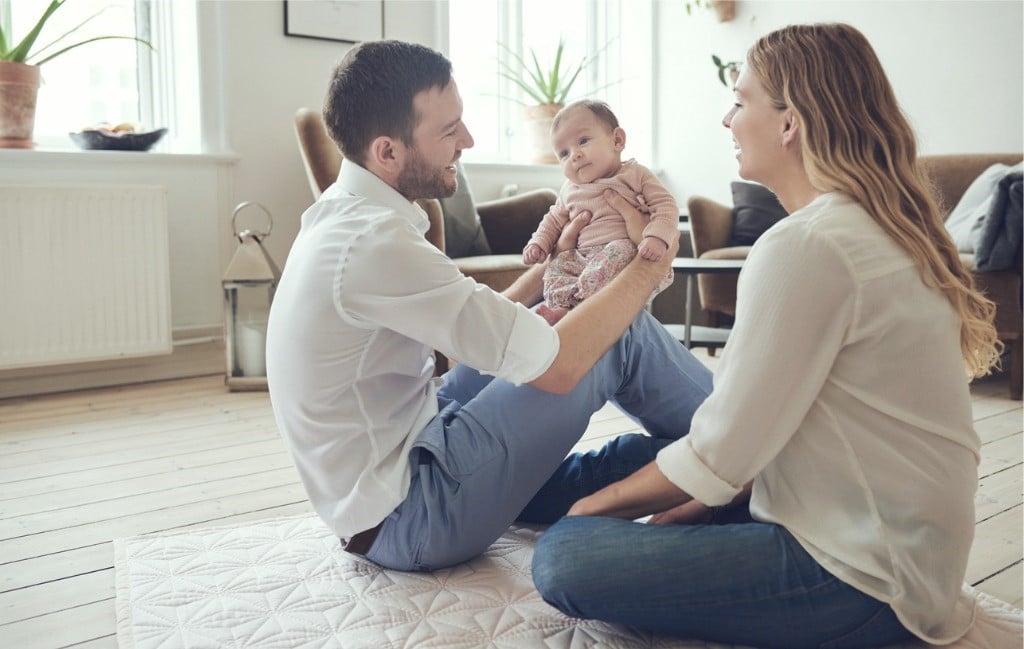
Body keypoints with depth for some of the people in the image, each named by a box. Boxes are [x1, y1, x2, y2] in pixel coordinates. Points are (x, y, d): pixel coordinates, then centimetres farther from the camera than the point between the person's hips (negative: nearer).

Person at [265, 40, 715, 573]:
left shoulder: (343, 213, 5)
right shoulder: (374, 243, -26)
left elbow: (487, 328, 12)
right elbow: (554, 367, -25)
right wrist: (649, 267, -11)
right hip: (407, 519, -10)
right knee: (623, 336, -10)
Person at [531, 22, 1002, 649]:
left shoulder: (805, 246, -22)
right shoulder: (885, 228, 9)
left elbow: (721, 455, -19)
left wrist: (605, 499, -3)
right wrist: (699, 502, 6)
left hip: (861, 576, -10)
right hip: (899, 543, 10)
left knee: (563, 556, -16)